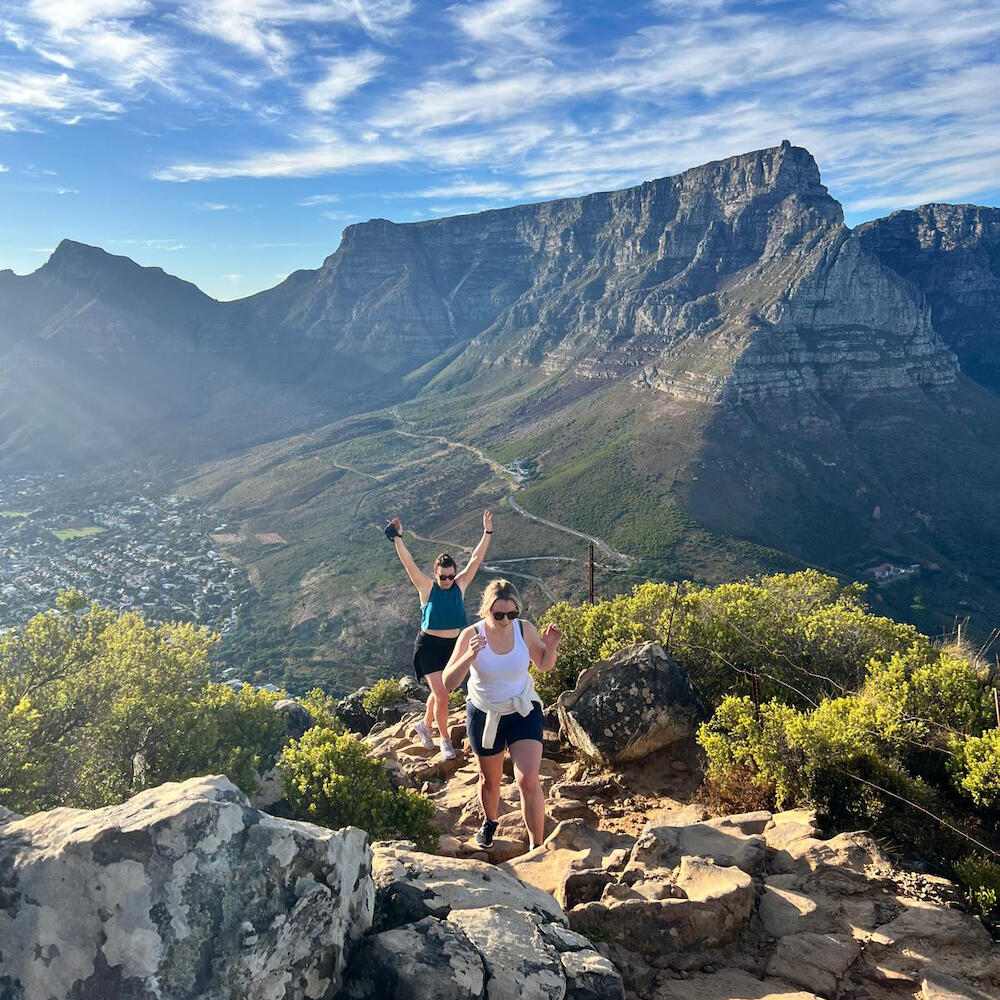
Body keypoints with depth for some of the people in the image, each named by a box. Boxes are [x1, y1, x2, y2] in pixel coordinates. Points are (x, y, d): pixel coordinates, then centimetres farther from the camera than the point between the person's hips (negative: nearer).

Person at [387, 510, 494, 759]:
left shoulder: (460, 585, -1)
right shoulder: (427, 587, -9)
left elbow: (476, 560, -5)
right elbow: (408, 563, -18)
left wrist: (487, 533, -11)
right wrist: (398, 538, -29)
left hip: (453, 645, 4)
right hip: (429, 645, -4)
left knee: (439, 692, 18)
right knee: (441, 695, -7)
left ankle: (425, 725, 42)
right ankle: (444, 740, 10)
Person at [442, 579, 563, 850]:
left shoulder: (525, 629, -15)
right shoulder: (471, 635, -22)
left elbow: (544, 665, 2)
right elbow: (448, 683, -25)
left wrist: (551, 646, -19)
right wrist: (469, 657, -42)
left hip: (524, 712, 0)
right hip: (484, 715, 0)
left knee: (529, 781, -13)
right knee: (490, 779, 20)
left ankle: (536, 846, 3)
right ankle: (489, 822, 51)